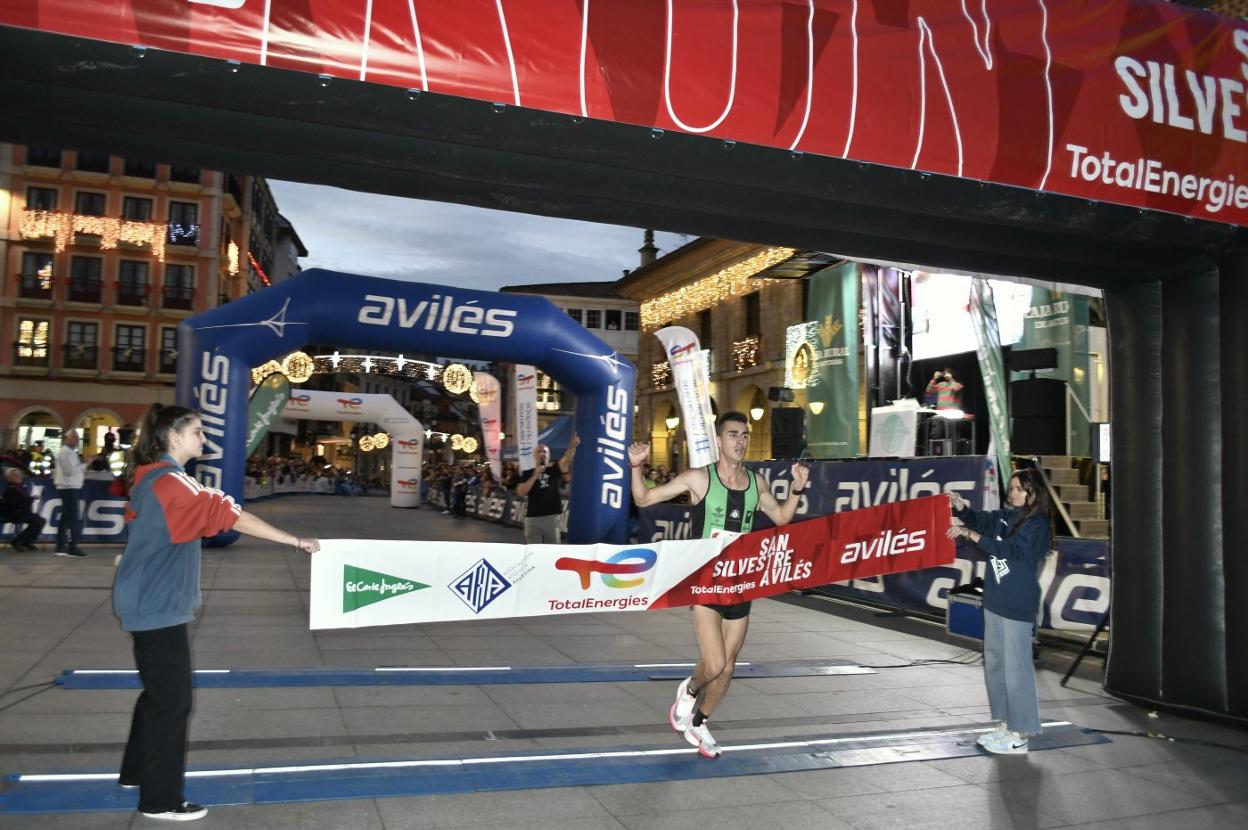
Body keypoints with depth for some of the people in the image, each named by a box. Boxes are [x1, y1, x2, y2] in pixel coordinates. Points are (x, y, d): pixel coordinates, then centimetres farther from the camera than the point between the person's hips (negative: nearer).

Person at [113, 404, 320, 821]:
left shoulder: (154, 477, 10)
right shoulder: (171, 482, -21)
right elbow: (231, 516, -29)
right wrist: (296, 540, -30)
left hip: (150, 602, 10)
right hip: (157, 606, -10)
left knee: (158, 692, 22)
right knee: (172, 700, -2)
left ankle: (137, 771, 37)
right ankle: (160, 799, 9)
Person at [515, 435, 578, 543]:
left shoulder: (554, 470, 5)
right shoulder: (528, 474, 6)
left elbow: (566, 460, -14)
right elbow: (520, 493, -8)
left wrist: (572, 446, -35)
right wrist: (535, 476, -15)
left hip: (552, 517, 0)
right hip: (532, 518, 0)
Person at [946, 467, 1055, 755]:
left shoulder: (1037, 525, -12)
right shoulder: (1005, 516, 9)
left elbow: (1011, 549, -23)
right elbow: (979, 519, 15)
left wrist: (969, 533, -25)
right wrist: (959, 505, -6)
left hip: (1018, 607, -8)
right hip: (995, 602, 8)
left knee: (1016, 668, -4)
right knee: (994, 664, 15)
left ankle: (1019, 735, 4)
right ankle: (1005, 725, 26)